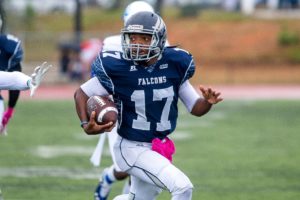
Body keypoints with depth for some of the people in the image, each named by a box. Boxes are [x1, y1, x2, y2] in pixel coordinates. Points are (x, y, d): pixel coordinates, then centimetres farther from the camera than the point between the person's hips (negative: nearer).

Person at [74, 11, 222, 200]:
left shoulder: (174, 65, -7)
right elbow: (82, 93, -5)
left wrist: (208, 102, -20)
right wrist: (86, 125, -22)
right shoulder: (119, 69, -18)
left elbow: (195, 108, 2)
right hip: (132, 149, -6)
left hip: (159, 147, 6)